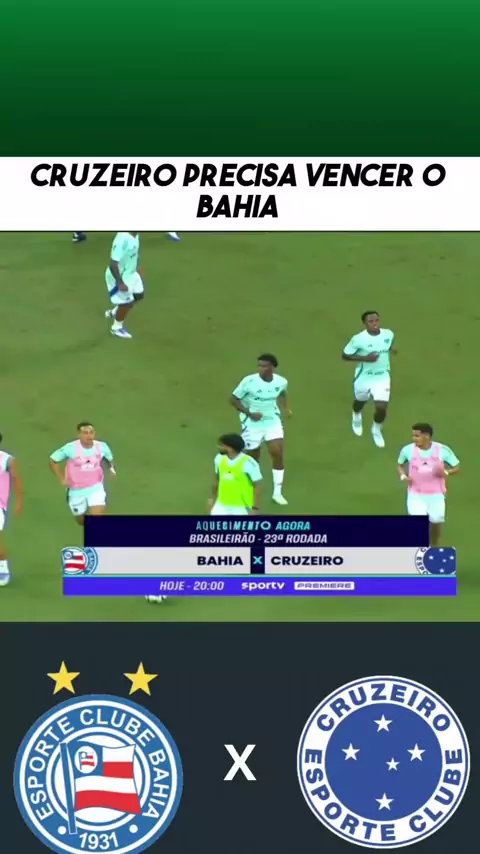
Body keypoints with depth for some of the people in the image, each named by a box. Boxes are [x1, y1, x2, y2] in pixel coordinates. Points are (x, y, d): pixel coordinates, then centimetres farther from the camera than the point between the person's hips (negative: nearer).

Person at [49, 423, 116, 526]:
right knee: (82, 521, 19)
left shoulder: (102, 447, -12)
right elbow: (53, 460, -6)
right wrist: (62, 479, -11)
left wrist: (111, 467, -10)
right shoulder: (70, 448, -20)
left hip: (96, 488, 0)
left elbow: (109, 459, 11)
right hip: (76, 491, 0)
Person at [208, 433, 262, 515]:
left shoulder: (248, 463, -21)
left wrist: (255, 508, -15)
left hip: (242, 509, -6)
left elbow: (258, 485, -15)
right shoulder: (219, 458, -2)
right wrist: (212, 497, 20)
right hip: (221, 506, 6)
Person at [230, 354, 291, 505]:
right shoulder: (249, 381, -23)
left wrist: (286, 408, 5)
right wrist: (250, 413, -23)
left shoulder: (281, 381, -10)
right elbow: (233, 399, -14)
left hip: (272, 421, 3)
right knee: (253, 458, 8)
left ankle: (277, 492, 8)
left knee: (278, 454, -6)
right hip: (252, 423, -3)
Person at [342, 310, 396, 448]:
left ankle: (377, 429, 26)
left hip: (382, 377, 2)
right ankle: (357, 416, 64)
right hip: (364, 377, -1)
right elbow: (345, 355, -17)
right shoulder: (359, 339, -25)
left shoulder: (389, 334, -10)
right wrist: (365, 358, -27)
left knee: (381, 408, -8)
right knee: (360, 402, 25)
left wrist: (391, 350, -5)